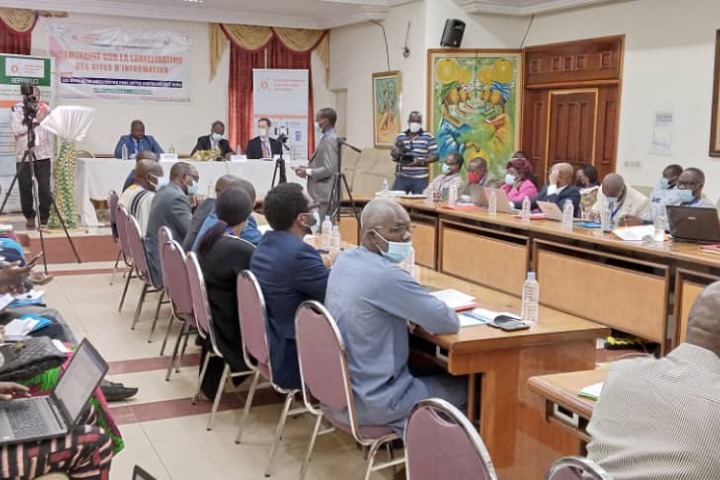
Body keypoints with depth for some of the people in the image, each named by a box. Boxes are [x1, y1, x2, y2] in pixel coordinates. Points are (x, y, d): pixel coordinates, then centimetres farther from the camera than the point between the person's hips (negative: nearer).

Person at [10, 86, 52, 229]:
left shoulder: (45, 109, 9)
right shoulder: (17, 109, 2)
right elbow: (16, 130, -12)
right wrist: (36, 120, -13)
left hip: (43, 155, 1)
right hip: (23, 156, -1)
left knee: (45, 188, -5)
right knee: (25, 188, 4)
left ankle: (45, 217, 4)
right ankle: (29, 217, 18)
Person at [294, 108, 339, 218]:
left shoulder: (329, 140, -16)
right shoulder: (327, 138, 14)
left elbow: (329, 169, -22)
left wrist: (308, 172, -13)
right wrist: (308, 168, 9)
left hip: (324, 193, -10)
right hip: (322, 192, 10)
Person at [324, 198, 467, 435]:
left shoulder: (344, 259, 0)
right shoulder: (386, 275, -26)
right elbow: (449, 323, -18)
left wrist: (414, 314, 4)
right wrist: (424, 312, 3)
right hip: (374, 402, -8)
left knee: (433, 370, 27)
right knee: (466, 387, 9)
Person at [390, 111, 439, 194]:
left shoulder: (428, 137, -1)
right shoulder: (400, 137, 10)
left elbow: (435, 156, -3)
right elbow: (395, 157, 17)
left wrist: (421, 161, -18)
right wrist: (395, 155, -6)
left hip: (420, 179, -3)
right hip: (401, 177, 3)